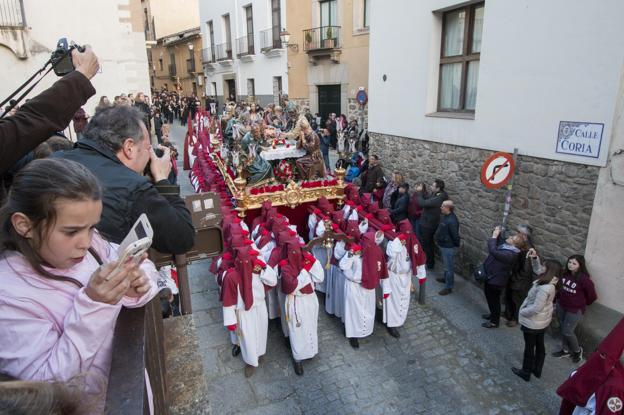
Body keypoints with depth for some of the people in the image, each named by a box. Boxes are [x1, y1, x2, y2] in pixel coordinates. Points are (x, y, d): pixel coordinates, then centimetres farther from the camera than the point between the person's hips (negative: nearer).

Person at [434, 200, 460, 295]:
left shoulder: (451, 221, -30)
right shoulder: (445, 216, 0)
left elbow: (455, 236, -25)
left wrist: (456, 246, -13)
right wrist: (437, 239, 15)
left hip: (448, 247, -10)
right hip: (443, 245, 10)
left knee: (449, 267, 3)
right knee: (446, 264, 28)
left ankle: (448, 287, 14)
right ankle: (446, 278, 47)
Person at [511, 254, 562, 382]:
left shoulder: (545, 288, -35)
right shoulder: (549, 281, -8)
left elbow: (536, 308, -32)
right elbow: (537, 270, 8)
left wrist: (522, 312, -16)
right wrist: (535, 257, -9)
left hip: (532, 323, -8)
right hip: (542, 321, 8)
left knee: (529, 347, 11)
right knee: (539, 345, 23)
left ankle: (526, 372, 30)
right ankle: (537, 370, 41)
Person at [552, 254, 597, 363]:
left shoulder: (584, 279, -23)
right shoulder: (565, 274, -8)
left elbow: (592, 295, -11)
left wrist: (583, 303, 3)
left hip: (575, 309, -5)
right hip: (561, 305, 6)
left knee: (567, 331, 1)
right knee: (563, 329, 17)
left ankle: (577, 351, 28)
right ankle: (565, 350, 35)